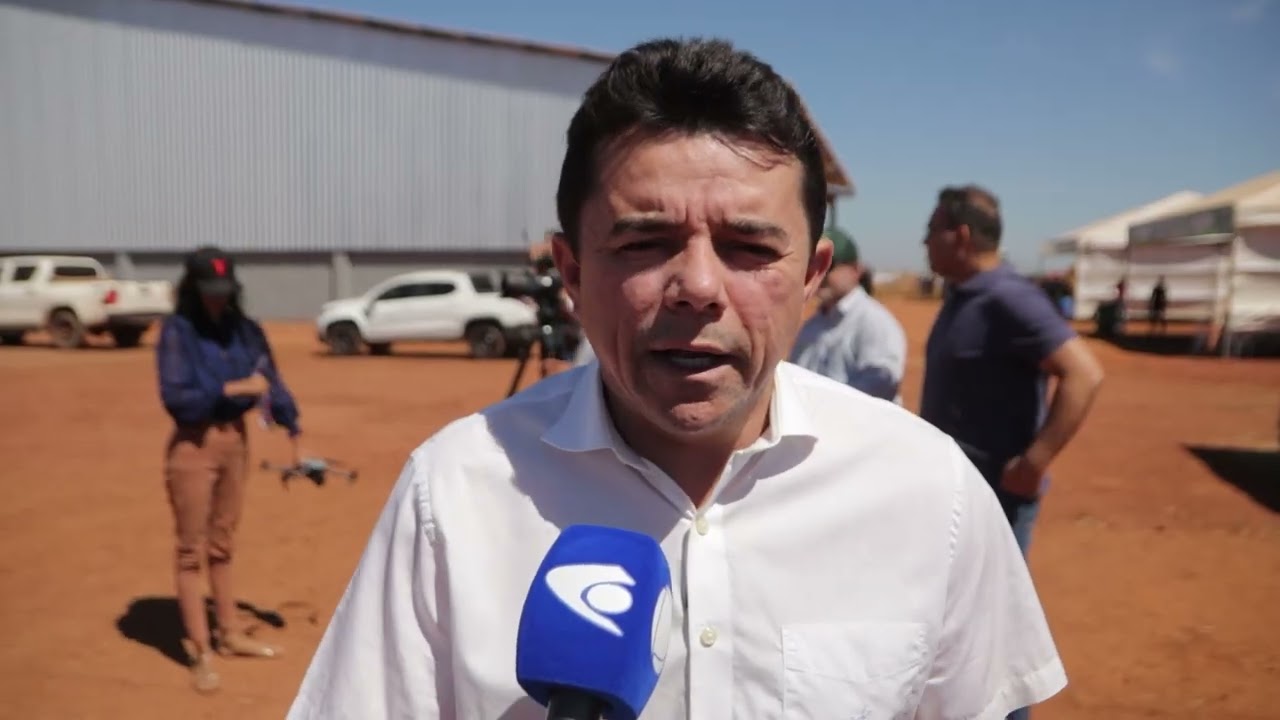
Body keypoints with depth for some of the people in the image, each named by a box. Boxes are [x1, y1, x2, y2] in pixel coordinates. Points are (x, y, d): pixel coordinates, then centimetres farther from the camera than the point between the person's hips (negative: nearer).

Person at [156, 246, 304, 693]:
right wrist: (233, 388, -23)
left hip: (236, 440, 5)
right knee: (192, 550, 4)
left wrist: (293, 435, 1)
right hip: (194, 445, -5)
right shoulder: (177, 331, -12)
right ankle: (201, 652, 12)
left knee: (223, 546, 18)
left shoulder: (244, 330, 3)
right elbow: (176, 397, -19)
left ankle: (230, 635, 32)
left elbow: (271, 381, 4)